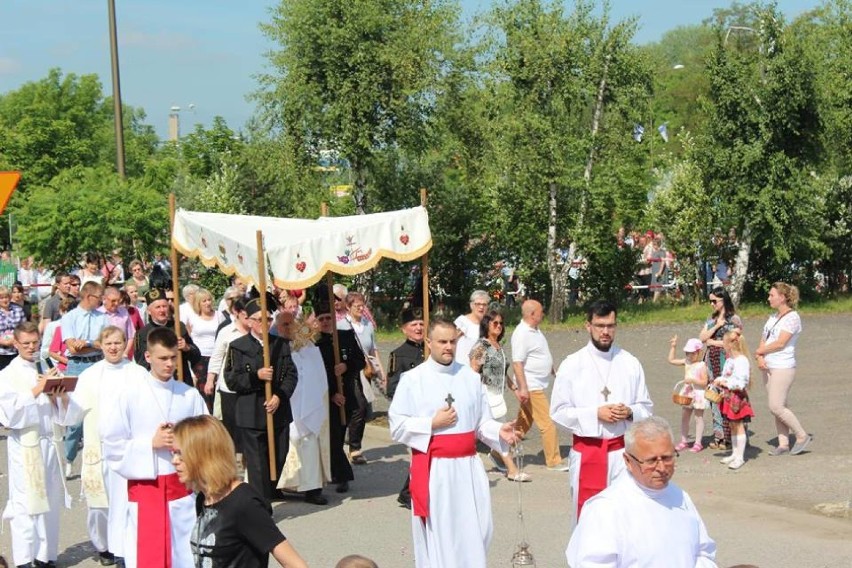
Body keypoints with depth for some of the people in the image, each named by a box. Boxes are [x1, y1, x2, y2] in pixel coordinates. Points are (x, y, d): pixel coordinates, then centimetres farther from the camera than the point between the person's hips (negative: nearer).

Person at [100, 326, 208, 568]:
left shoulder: (190, 395, 2)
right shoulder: (131, 394, -5)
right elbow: (111, 443, -5)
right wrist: (150, 443, -13)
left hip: (182, 487, 2)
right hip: (144, 487, -2)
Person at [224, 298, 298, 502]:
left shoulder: (281, 345, 11)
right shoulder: (237, 347, 0)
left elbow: (291, 375, 7)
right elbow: (231, 380, -5)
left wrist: (279, 396, -9)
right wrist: (256, 376, -18)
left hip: (279, 412, 4)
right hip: (251, 415, -4)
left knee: (278, 460, 7)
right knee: (258, 464, -2)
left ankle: (266, 498, 26)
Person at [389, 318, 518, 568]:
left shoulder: (470, 377, 6)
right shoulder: (412, 379, -4)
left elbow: (482, 421, 7)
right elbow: (397, 426, -4)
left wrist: (499, 431, -12)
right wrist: (432, 423, -13)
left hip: (468, 466, 3)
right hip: (433, 469, -3)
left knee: (476, 532, 6)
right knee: (437, 535, 1)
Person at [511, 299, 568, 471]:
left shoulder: (535, 330, 12)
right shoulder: (522, 334, -19)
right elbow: (517, 363, -23)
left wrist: (554, 372, 28)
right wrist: (522, 388, -26)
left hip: (538, 385, 10)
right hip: (531, 387, -10)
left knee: (523, 423, 15)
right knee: (547, 423, -5)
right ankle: (554, 461, 2)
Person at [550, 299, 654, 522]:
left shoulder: (630, 364, 6)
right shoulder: (572, 365, -1)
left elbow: (646, 406, 12)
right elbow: (558, 411, -3)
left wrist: (630, 412, -10)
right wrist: (595, 414, -14)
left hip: (622, 450, 2)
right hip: (586, 451, -2)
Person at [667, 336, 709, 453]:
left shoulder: (702, 365, -14)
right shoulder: (686, 362, 5)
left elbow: (704, 382, -18)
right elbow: (671, 360, 10)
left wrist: (693, 380, -28)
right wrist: (672, 347, 4)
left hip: (698, 394, -7)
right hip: (687, 393, 7)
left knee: (698, 418, 2)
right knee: (684, 417, 11)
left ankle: (698, 443, 7)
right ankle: (684, 441, 21)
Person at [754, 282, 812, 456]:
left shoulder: (792, 317, -11)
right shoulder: (773, 317, 14)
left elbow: (780, 343, -17)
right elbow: (763, 340, 11)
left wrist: (760, 351, -4)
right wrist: (760, 358, -7)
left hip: (783, 368, -8)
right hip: (768, 367, 8)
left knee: (776, 407, -11)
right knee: (777, 407, 8)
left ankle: (802, 436, 2)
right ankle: (783, 444, 12)